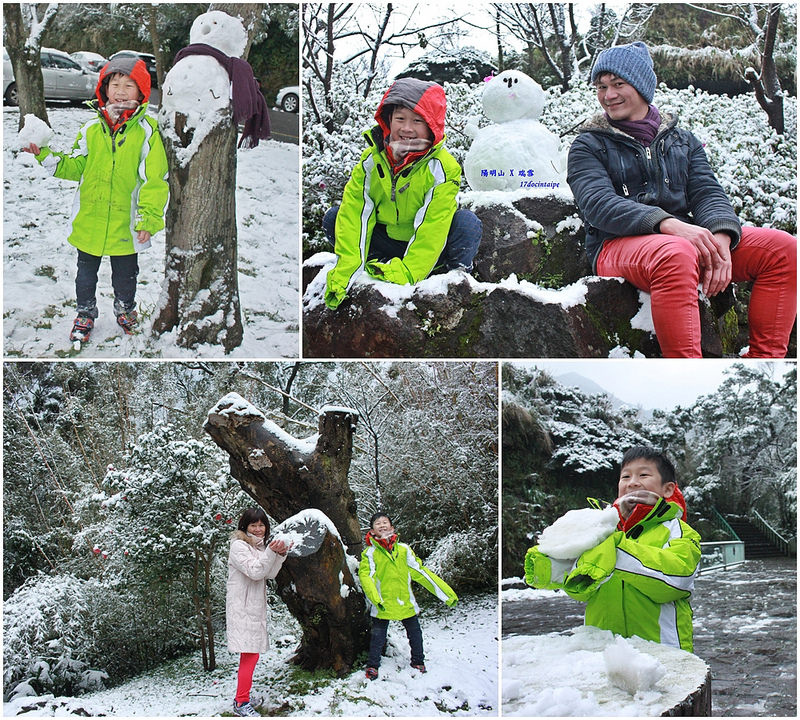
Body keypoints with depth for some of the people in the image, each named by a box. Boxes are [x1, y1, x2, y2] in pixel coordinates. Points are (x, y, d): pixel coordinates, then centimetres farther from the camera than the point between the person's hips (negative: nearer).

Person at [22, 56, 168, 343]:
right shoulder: (91, 129, 1)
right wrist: (44, 155, -8)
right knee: (86, 272, 17)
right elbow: (74, 166, 7)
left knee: (125, 274, 17)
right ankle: (85, 313, 37)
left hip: (126, 224, -2)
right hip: (89, 222, 3)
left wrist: (149, 218, -13)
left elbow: (154, 178, -9)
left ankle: (125, 310, 41)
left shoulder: (147, 130, -9)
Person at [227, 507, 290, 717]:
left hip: (256, 606, 9)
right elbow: (254, 572, -21)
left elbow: (270, 574, 10)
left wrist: (280, 554, -4)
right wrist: (271, 552, -28)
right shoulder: (238, 546, -11)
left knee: (251, 653, 12)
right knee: (250, 654, -11)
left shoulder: (260, 546, 16)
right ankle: (242, 703, -6)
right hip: (242, 607, -9)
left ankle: (241, 697, 22)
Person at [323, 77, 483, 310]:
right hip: (385, 242, 3)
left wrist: (408, 272, -38)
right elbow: (356, 212, -15)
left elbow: (433, 225, -26)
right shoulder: (371, 160, -9)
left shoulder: (441, 168, -20)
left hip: (424, 248, -3)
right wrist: (346, 269, -27)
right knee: (333, 218, -13)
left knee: (467, 223, -30)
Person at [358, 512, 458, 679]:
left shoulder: (403, 549, 4)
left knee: (414, 632, 13)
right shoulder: (370, 553, -4)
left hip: (406, 601, 3)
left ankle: (418, 661, 34)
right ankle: (372, 666, 21)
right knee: (378, 635, 3)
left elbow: (420, 572, 5)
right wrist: (374, 597, -32)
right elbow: (365, 575, -14)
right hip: (383, 603, -3)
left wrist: (446, 592, 2)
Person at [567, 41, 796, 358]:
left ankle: (765, 356, -16)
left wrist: (720, 237, -18)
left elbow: (707, 193, 7)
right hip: (618, 245, -5)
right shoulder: (588, 146, 10)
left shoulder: (682, 140, 23)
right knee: (677, 254, -40)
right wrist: (670, 224, -27)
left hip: (685, 237, 5)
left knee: (782, 248, -15)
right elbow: (599, 204, -9)